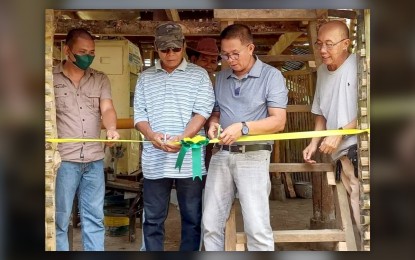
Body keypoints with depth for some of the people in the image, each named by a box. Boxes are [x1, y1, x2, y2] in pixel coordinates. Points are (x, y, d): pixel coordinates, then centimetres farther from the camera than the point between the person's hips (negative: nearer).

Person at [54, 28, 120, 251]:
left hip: (94, 159, 3)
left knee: (95, 218, 11)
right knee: (59, 218, 5)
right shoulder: (51, 78, 2)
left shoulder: (101, 80, 10)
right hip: (63, 159, -3)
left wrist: (111, 129, -24)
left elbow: (107, 109, -2)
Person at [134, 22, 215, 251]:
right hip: (155, 160, 2)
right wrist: (152, 135, -13)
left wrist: (182, 138, -20)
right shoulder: (145, 78, 12)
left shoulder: (199, 75, 4)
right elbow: (139, 114, 8)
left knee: (192, 218, 8)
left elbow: (202, 112, -5)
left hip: (190, 159, -2)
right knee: (153, 219, 10)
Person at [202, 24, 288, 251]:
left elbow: (278, 121, -10)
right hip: (221, 155, 5)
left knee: (257, 227, -7)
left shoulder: (271, 76, -3)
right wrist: (212, 124, -2)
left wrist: (243, 128, -22)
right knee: (211, 223, 8)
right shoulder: (221, 77, 14)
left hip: (253, 156, -5)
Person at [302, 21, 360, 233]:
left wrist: (339, 134, -15)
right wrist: (314, 143, 11)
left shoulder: (357, 66, -10)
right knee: (355, 208, 11)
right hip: (342, 152, 7)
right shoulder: (322, 70, 14)